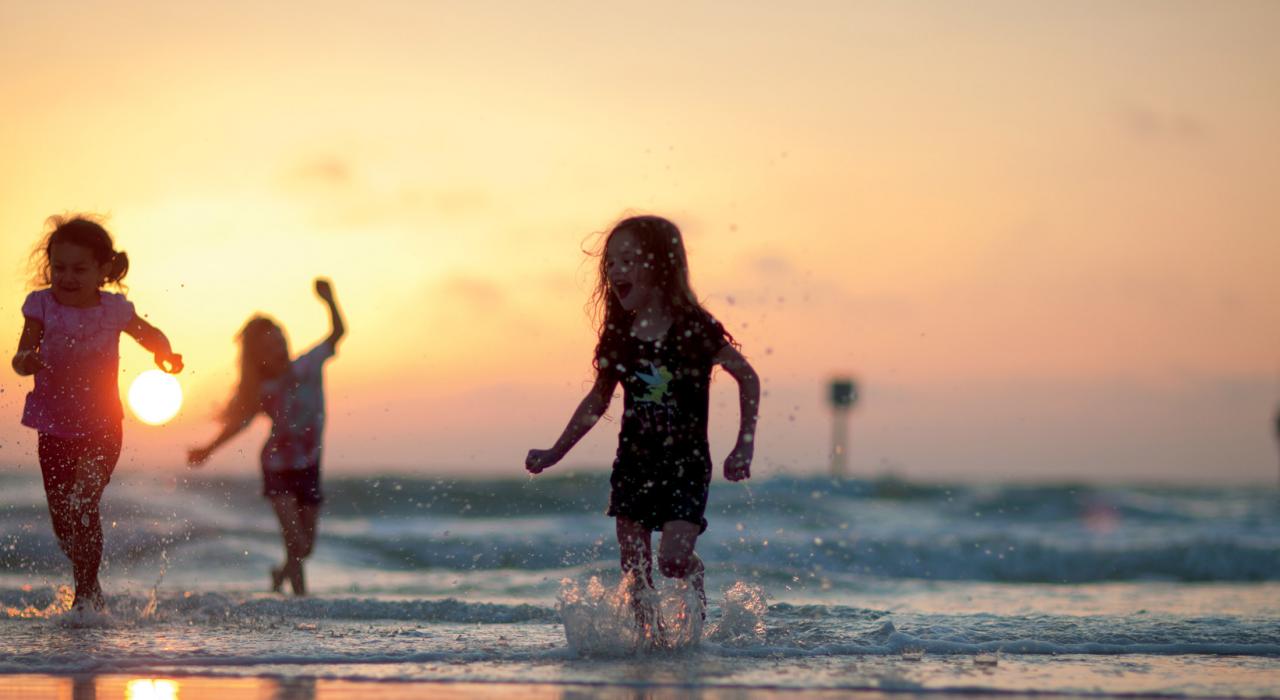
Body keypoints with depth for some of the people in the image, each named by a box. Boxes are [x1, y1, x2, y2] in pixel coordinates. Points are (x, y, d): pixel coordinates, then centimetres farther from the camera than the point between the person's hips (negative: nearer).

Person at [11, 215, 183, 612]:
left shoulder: (114, 310, -6)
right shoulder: (42, 306, -7)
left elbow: (151, 336, 12)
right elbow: (21, 358, -13)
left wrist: (165, 355, -10)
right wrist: (27, 361, -37)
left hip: (102, 429, -2)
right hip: (54, 428, 2)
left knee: (83, 504, -19)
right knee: (61, 517, 10)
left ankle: (86, 594, -9)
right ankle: (90, 588, 34)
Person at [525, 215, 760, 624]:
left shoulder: (694, 329, -10)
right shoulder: (618, 336, 2)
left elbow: (748, 378, -1)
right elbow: (598, 399, 17)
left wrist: (744, 447, -5)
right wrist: (554, 453, 17)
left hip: (686, 464, -4)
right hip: (633, 464, 4)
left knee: (674, 559, -18)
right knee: (634, 574, 3)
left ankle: (698, 607, 11)